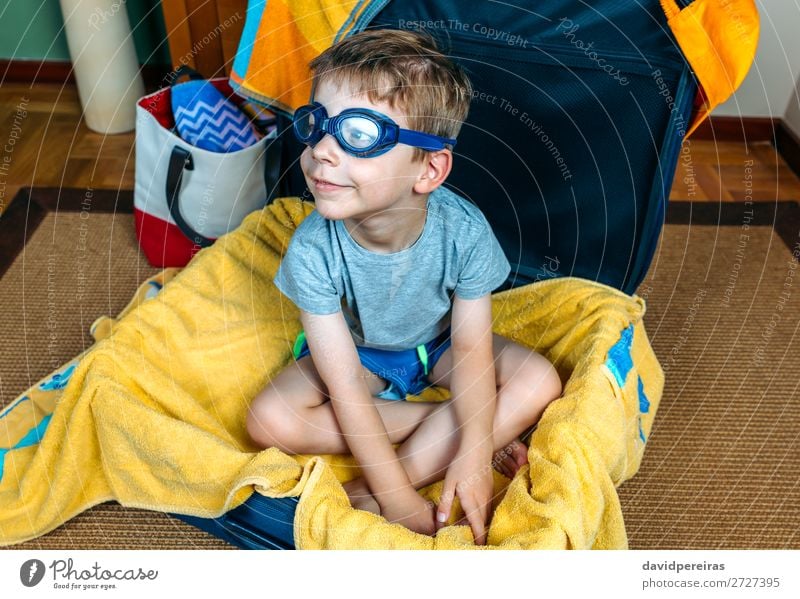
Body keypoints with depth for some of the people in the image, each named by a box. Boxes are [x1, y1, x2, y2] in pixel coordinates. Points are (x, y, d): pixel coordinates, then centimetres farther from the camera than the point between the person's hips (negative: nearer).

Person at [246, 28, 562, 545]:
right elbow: (346, 388, -28)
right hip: (357, 350, 0)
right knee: (270, 420, -23)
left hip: (440, 345, 1)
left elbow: (472, 351, -21)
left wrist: (474, 458, -32)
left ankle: (365, 491, -24)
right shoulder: (313, 249, -31)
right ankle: (443, 424, -14)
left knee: (539, 381, -23)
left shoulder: (463, 231, -30)